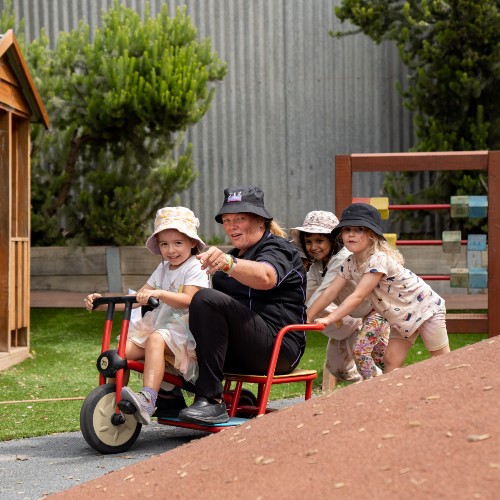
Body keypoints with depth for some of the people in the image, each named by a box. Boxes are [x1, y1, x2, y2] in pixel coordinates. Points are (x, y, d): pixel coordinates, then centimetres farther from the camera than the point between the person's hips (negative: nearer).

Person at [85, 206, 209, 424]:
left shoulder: (195, 268, -2)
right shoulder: (163, 269, 21)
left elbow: (187, 299, -19)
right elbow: (136, 299, 17)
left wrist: (158, 293, -36)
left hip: (183, 334, -8)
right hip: (156, 327, 8)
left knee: (156, 339, -39)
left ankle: (148, 399, -52)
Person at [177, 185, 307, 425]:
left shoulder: (277, 249, -4)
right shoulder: (236, 254, 26)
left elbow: (266, 277, -30)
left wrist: (228, 263, -50)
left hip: (278, 348, -9)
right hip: (241, 351, 9)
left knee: (207, 299, -29)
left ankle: (211, 401, -31)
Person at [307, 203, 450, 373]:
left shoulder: (379, 259, -31)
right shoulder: (350, 263, -6)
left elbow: (358, 296, -35)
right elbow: (330, 293, -5)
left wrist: (329, 319, -39)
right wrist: (307, 319, -12)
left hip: (426, 309, -8)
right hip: (400, 318, 8)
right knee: (391, 361, 2)